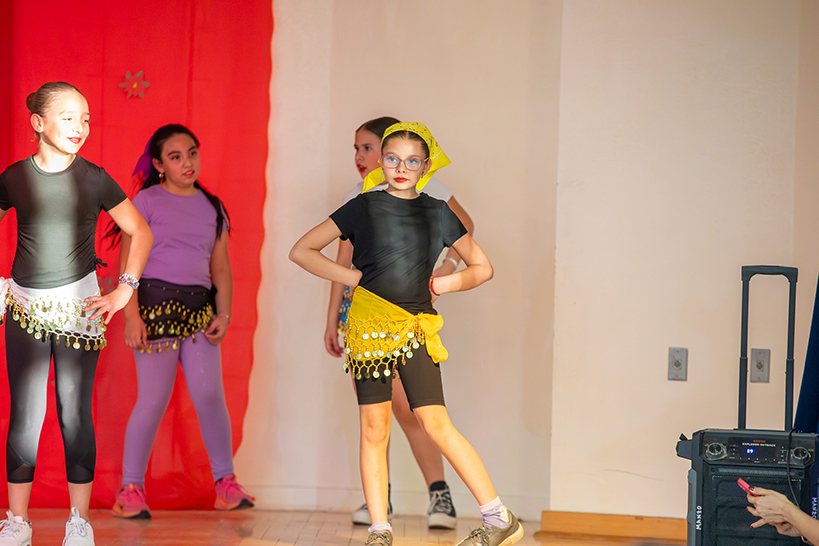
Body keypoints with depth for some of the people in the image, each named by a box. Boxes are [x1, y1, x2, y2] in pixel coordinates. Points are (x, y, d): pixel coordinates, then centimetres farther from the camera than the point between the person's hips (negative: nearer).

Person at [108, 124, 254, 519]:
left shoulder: (211, 207, 15)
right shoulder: (146, 201, 2)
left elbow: (221, 267, 16)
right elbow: (128, 262, -3)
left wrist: (224, 313, 2)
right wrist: (132, 316, -12)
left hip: (199, 306, 4)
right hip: (156, 303, -4)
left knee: (209, 394, -5)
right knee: (153, 399, -5)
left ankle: (225, 480, 7)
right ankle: (131, 489, 5)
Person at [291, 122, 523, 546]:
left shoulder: (437, 213, 9)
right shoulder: (365, 207, 4)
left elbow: (482, 268, 19)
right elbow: (301, 251, 6)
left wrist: (445, 283, 3)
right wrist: (353, 277, -1)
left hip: (416, 328, 0)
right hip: (370, 326, 0)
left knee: (435, 425, -7)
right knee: (374, 429, -1)